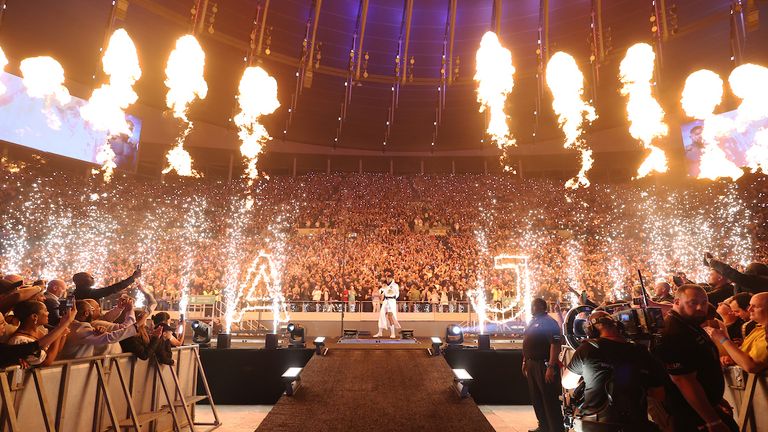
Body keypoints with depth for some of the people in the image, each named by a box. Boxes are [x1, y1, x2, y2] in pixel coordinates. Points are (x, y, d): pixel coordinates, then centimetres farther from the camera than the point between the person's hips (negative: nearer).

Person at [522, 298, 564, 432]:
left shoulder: (549, 322, -14)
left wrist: (551, 367, -28)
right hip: (532, 364, 9)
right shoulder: (532, 322, 14)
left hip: (544, 365, -9)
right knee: (536, 398, 17)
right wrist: (525, 362, 19)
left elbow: (555, 344, -23)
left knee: (549, 399, -2)